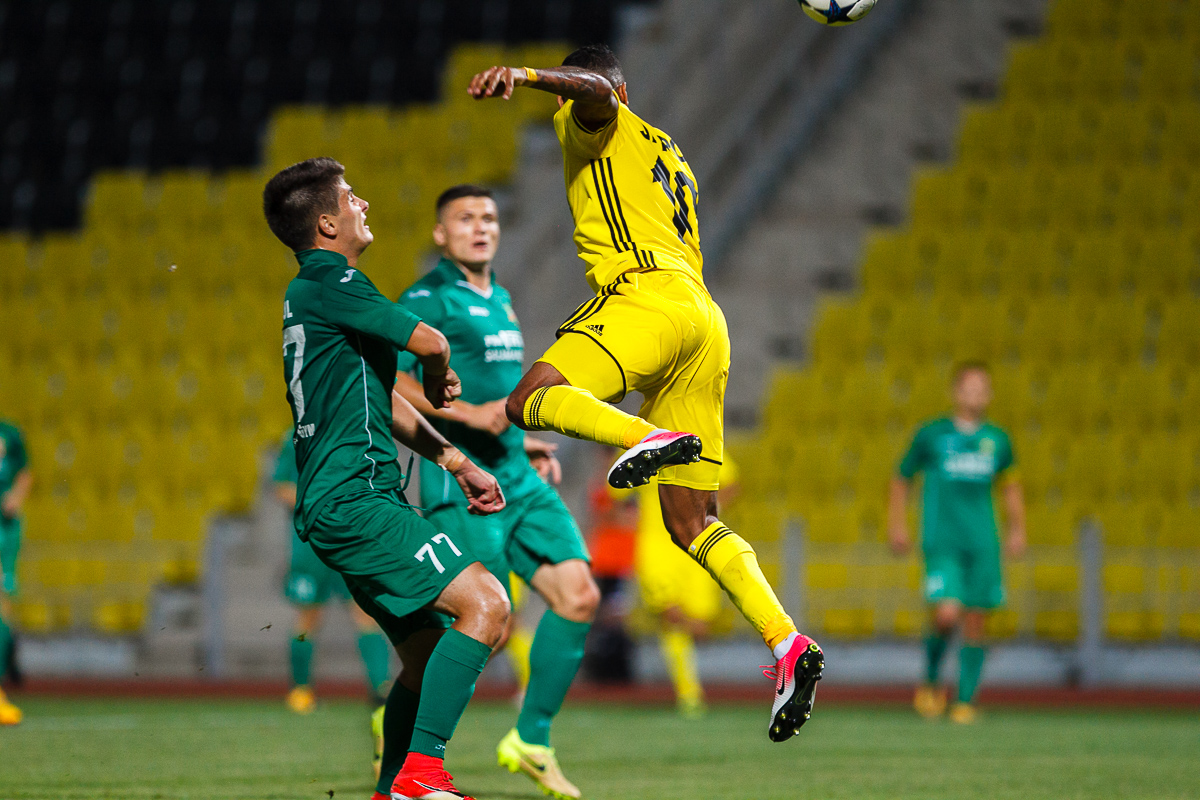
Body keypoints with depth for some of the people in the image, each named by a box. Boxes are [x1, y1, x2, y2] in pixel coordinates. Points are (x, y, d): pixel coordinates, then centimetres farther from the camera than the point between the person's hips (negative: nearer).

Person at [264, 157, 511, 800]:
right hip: (353, 500, -10)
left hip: (338, 503, 10)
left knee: (427, 650, 15)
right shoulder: (332, 284, -11)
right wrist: (439, 384, 7)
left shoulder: (309, 292, 22)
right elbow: (430, 342, -17)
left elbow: (380, 399, 27)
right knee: (485, 605, -18)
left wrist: (456, 462, 22)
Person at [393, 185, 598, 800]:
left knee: (579, 595, -5)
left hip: (518, 480, 8)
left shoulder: (499, 302, 20)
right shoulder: (427, 301, -7)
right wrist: (473, 414, -23)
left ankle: (531, 740, 6)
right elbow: (384, 380, -19)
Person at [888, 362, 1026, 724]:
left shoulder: (997, 440, 10)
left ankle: (965, 700, 12)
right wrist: (896, 524, 4)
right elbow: (901, 480, 12)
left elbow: (1010, 485, 26)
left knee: (975, 624, 1)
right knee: (947, 614, -20)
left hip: (983, 545, 4)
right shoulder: (931, 435, 2)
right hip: (941, 541, -3)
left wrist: (1018, 528, 16)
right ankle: (931, 681, 6)